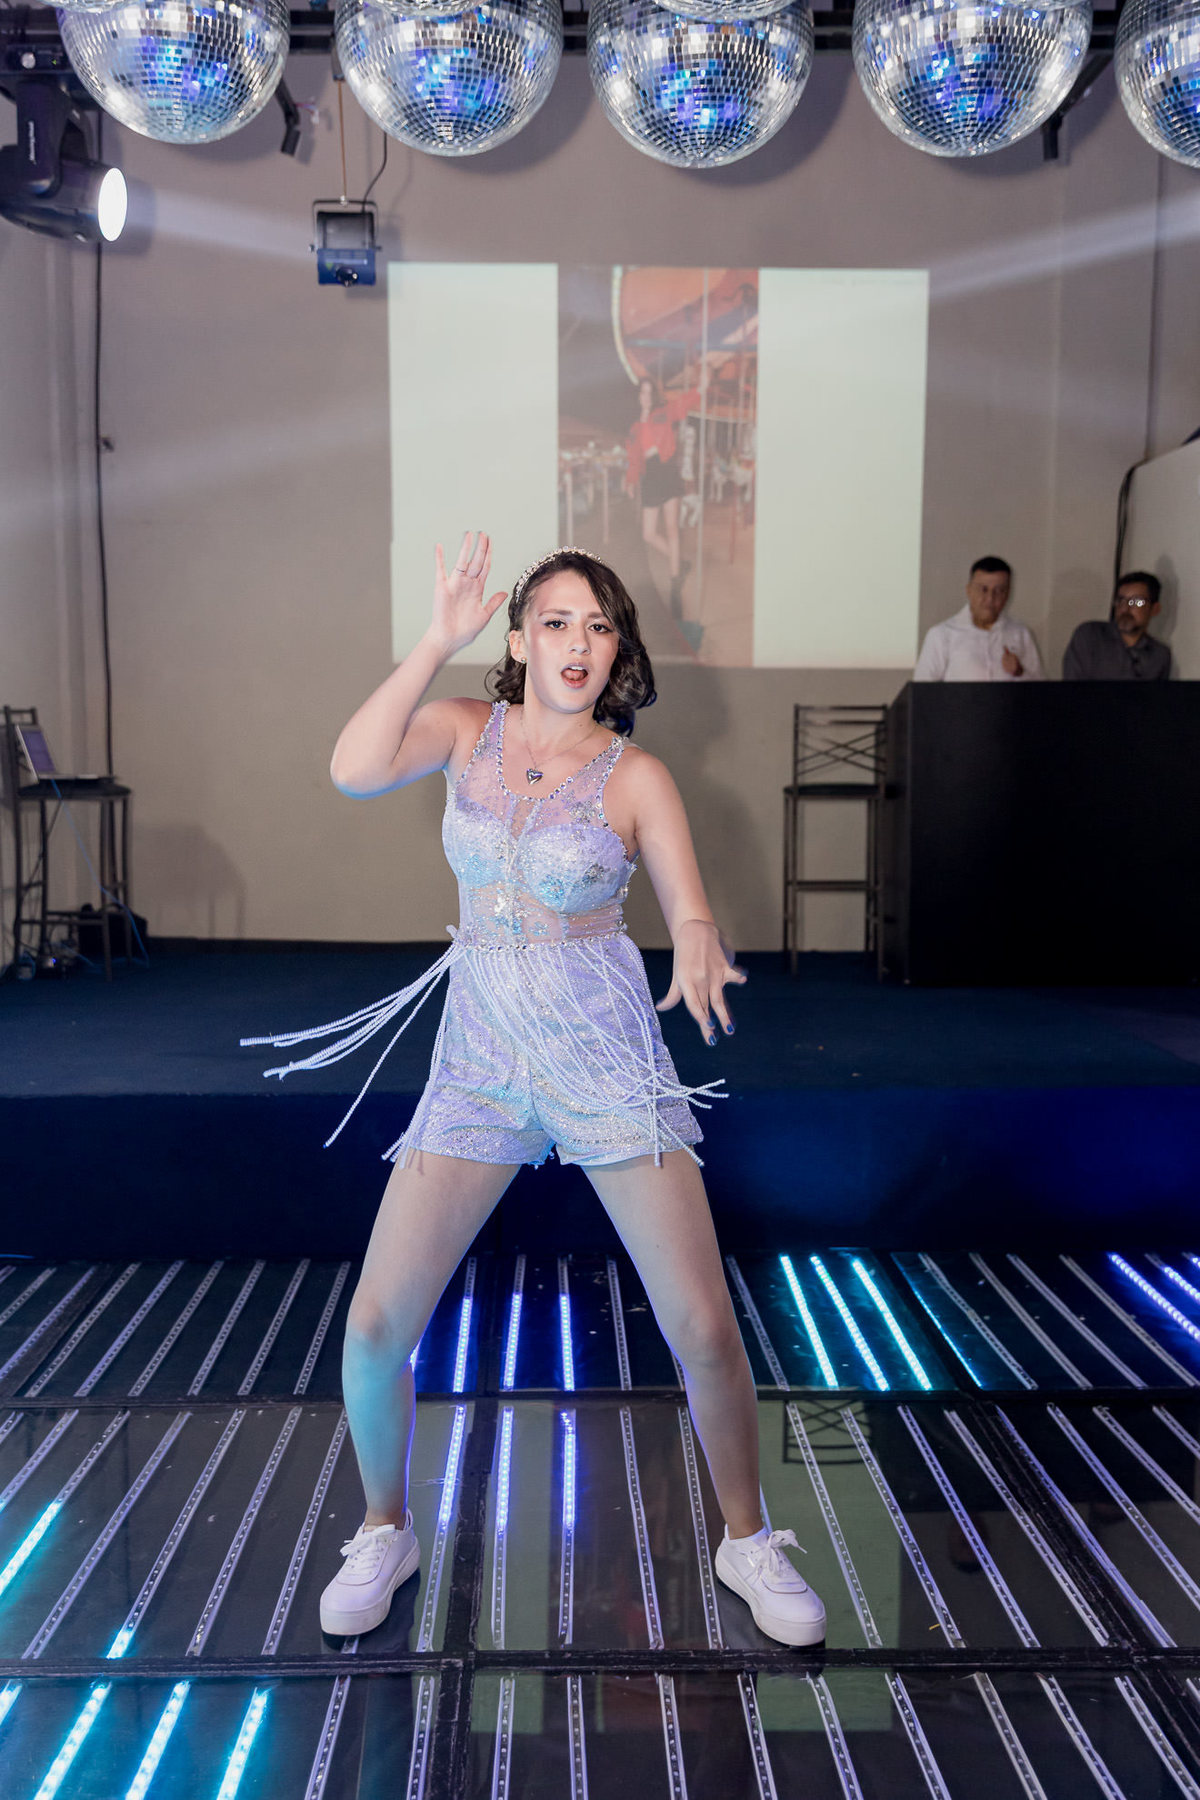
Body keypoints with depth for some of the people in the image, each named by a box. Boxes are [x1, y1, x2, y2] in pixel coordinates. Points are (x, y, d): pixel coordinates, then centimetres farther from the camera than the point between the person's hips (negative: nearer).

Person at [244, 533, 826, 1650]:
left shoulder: (633, 775, -2)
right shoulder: (467, 730, 3)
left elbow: (692, 910, -9)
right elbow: (354, 770, -15)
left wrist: (701, 945, -33)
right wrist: (439, 637, -16)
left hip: (606, 1056, -1)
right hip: (478, 1056, 2)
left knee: (703, 1327, -4)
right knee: (375, 1324, -3)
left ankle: (747, 1543, 23)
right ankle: (385, 1531, 25)